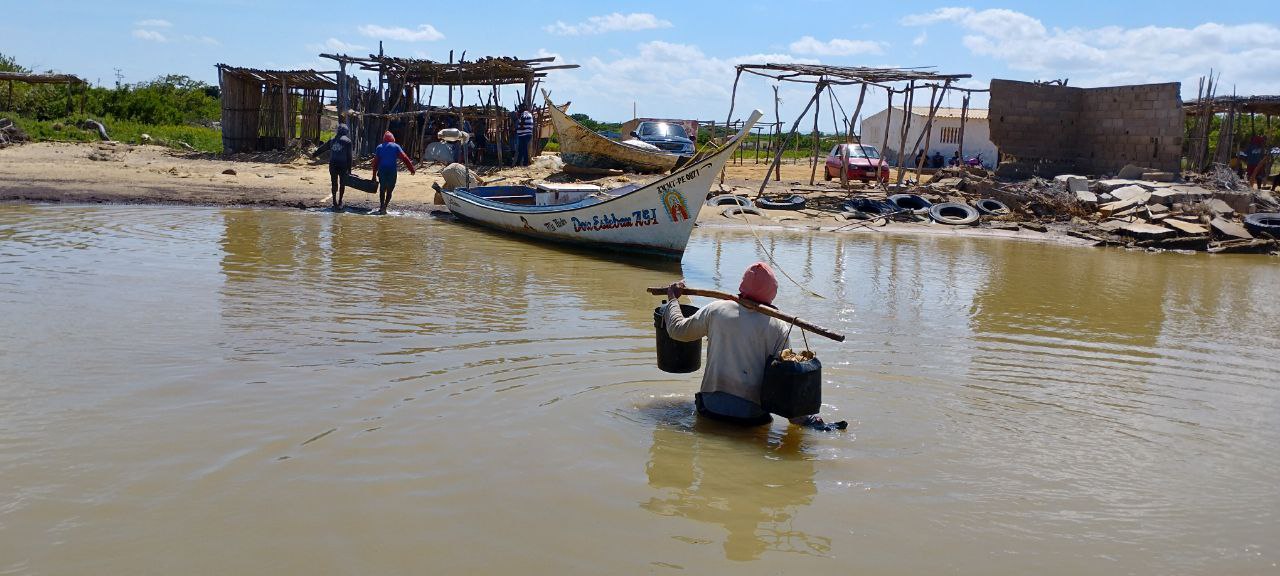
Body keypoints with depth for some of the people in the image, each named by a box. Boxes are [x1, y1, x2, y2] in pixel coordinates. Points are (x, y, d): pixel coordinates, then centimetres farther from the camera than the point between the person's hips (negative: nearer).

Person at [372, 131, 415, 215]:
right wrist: (411, 169, -1)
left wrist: (374, 175, 11)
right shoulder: (396, 146, 5)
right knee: (389, 190, 6)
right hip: (392, 171, -1)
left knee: (382, 190, 15)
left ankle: (382, 207, 8)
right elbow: (404, 158, -2)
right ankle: (384, 207, -8)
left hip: (382, 171, 1)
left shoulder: (379, 147, 10)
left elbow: (375, 162, 8)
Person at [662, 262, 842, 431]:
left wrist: (673, 299, 32)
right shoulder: (779, 327, -3)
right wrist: (804, 418, 2)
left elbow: (678, 330, 14)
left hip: (711, 406, 2)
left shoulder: (716, 309, 1)